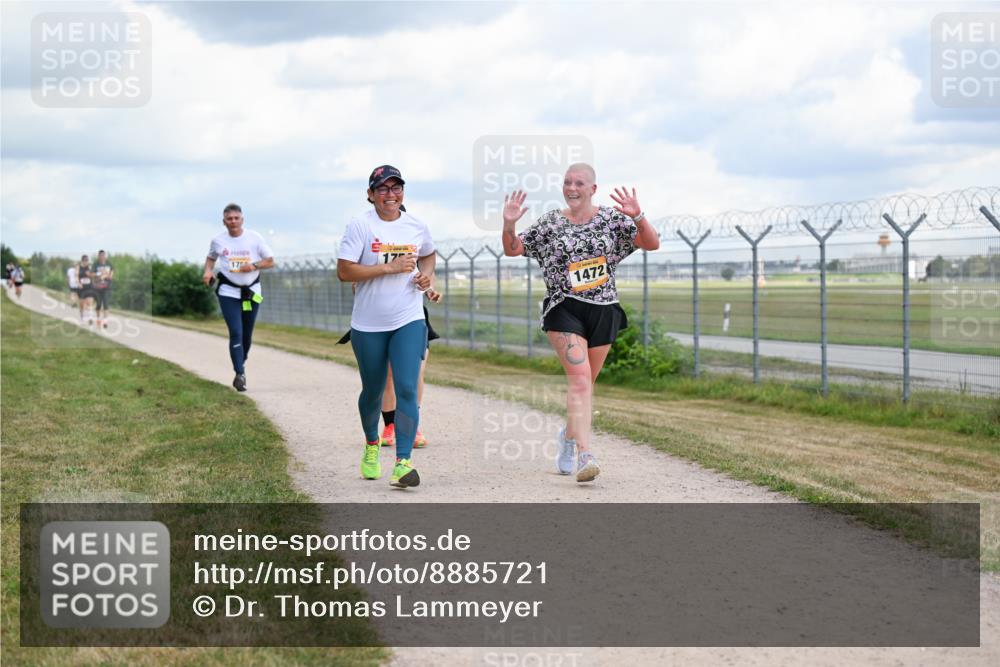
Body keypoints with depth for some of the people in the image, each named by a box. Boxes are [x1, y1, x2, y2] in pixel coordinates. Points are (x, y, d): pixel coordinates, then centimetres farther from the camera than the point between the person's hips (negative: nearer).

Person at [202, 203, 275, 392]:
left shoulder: (255, 238, -4)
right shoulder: (218, 240, -1)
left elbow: (270, 261, 1)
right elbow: (211, 257, 18)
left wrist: (254, 265, -17)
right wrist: (208, 271, -2)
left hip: (251, 291, 1)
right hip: (228, 291, -1)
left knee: (247, 334, 9)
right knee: (236, 332, -14)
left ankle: (241, 364, 34)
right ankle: (240, 374, -15)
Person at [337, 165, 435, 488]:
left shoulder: (417, 226, 4)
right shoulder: (360, 224, -8)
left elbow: (428, 254, 27)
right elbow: (344, 271, -15)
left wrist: (428, 274, 5)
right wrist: (390, 268, -19)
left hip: (409, 321, 1)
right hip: (368, 325, -1)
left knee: (407, 389, -15)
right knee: (373, 391, 14)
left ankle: (403, 463, -17)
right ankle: (371, 443, 43)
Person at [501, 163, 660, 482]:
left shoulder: (612, 219, 3)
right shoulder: (550, 223, 2)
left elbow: (652, 244, -1)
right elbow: (513, 250, 9)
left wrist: (638, 217, -18)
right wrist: (509, 224, -11)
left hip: (603, 310, 3)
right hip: (564, 309, -2)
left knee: (585, 383, 13)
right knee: (579, 376, -19)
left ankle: (569, 436, 40)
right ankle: (585, 455, -27)